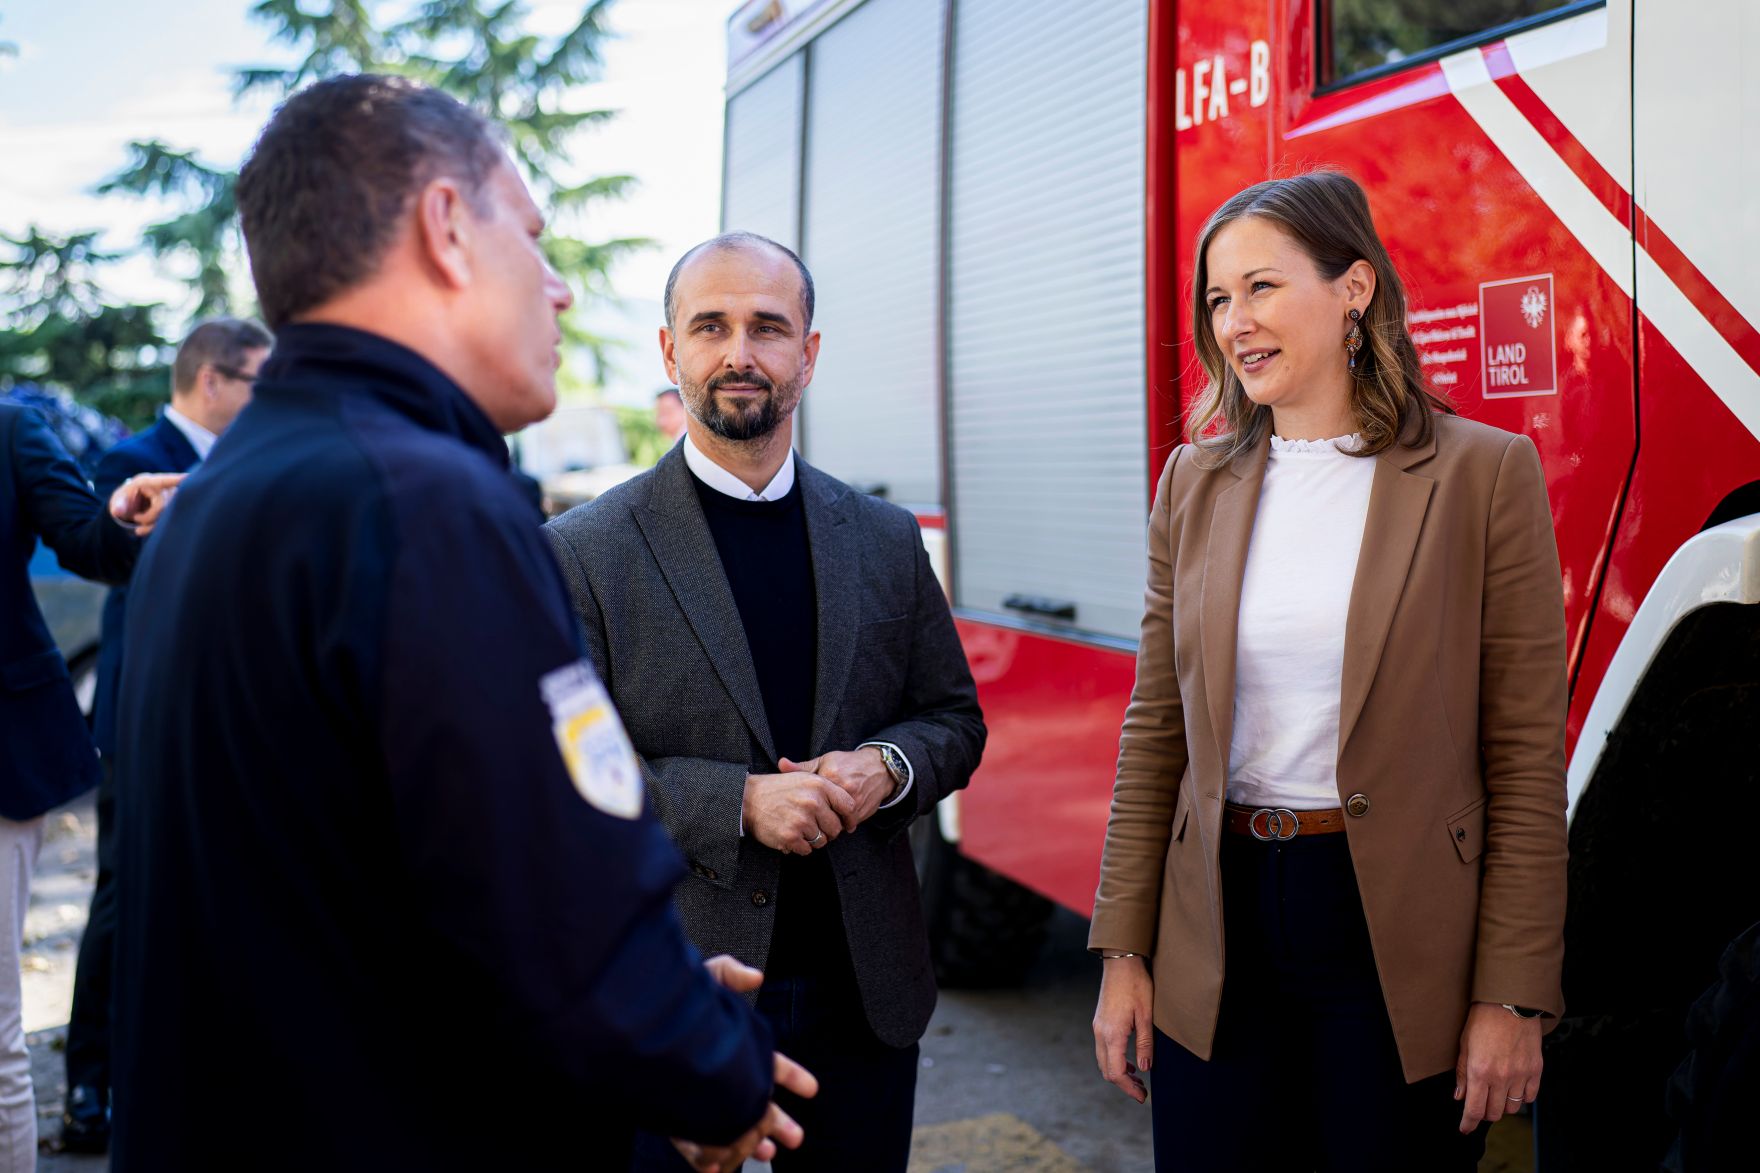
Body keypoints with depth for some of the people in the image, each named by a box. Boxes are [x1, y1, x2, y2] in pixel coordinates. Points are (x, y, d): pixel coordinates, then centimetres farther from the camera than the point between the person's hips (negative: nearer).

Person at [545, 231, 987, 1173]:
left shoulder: (887, 540, 7)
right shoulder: (584, 553, -6)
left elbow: (955, 721, 12)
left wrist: (885, 768, -10)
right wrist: (737, 802, -21)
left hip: (865, 994, 4)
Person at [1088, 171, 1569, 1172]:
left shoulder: (1484, 473, -6)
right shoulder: (1196, 480, 6)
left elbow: (1526, 758, -6)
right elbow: (1156, 731, 8)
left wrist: (1513, 996, -8)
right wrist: (1123, 952, 5)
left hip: (1399, 937, -3)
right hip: (1217, 933, 3)